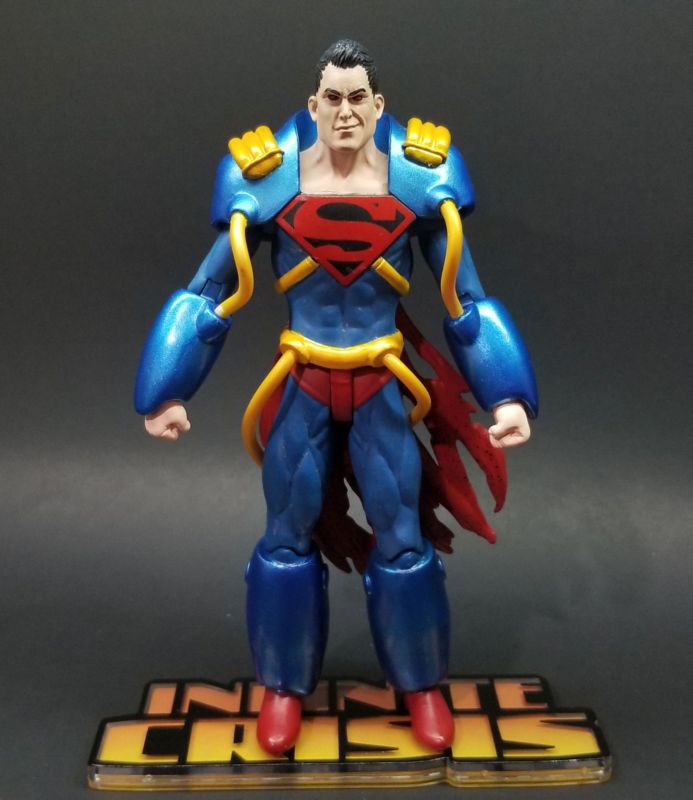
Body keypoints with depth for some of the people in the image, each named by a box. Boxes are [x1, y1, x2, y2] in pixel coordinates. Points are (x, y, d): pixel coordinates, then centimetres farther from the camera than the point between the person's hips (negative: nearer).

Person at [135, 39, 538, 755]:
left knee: (402, 539, 5)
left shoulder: (417, 179, -4)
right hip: (300, 385, 0)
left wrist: (506, 397, -6)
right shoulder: (269, 179, -6)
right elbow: (208, 294, 0)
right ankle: (283, 688, 30)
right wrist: (168, 394, -3)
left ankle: (423, 687, 28)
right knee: (287, 539, 8)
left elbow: (466, 301, 1)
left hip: (383, 386, 0)